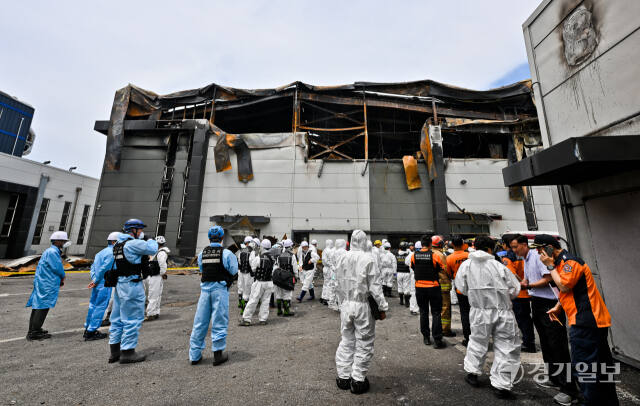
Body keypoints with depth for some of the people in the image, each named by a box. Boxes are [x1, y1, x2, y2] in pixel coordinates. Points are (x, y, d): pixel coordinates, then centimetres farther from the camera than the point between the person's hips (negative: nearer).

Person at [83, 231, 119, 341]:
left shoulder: (101, 252, 15)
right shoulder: (112, 253, -15)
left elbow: (93, 267, 14)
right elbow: (103, 268, -18)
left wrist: (94, 279, 5)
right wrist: (95, 281, -7)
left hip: (98, 284, 9)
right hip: (105, 284, -9)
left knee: (93, 305, 17)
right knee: (100, 307, -1)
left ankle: (88, 329, 27)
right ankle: (91, 332, 6)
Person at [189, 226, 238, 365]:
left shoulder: (202, 253, 3)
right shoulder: (226, 253, -11)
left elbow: (201, 269, 12)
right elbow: (234, 271, -5)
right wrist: (234, 257, 9)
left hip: (205, 287, 4)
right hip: (220, 288, -4)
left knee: (200, 322, 15)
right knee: (219, 322, 8)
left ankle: (194, 355, 26)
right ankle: (218, 354, 19)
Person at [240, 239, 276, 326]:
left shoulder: (258, 258, -16)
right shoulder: (273, 258, 0)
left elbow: (253, 268, -2)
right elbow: (274, 271, 8)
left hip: (259, 282, -4)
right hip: (269, 282, 5)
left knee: (253, 300, 4)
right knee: (265, 301, 12)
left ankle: (246, 319, 11)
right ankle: (263, 319, 18)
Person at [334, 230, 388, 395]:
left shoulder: (342, 258, 0)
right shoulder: (368, 259, -15)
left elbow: (339, 285, 8)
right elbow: (375, 287, -13)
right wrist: (382, 307, -3)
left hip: (345, 305, 5)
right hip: (363, 306, -5)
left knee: (346, 341, 18)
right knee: (364, 343, 11)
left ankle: (343, 377, 30)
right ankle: (358, 380, 21)